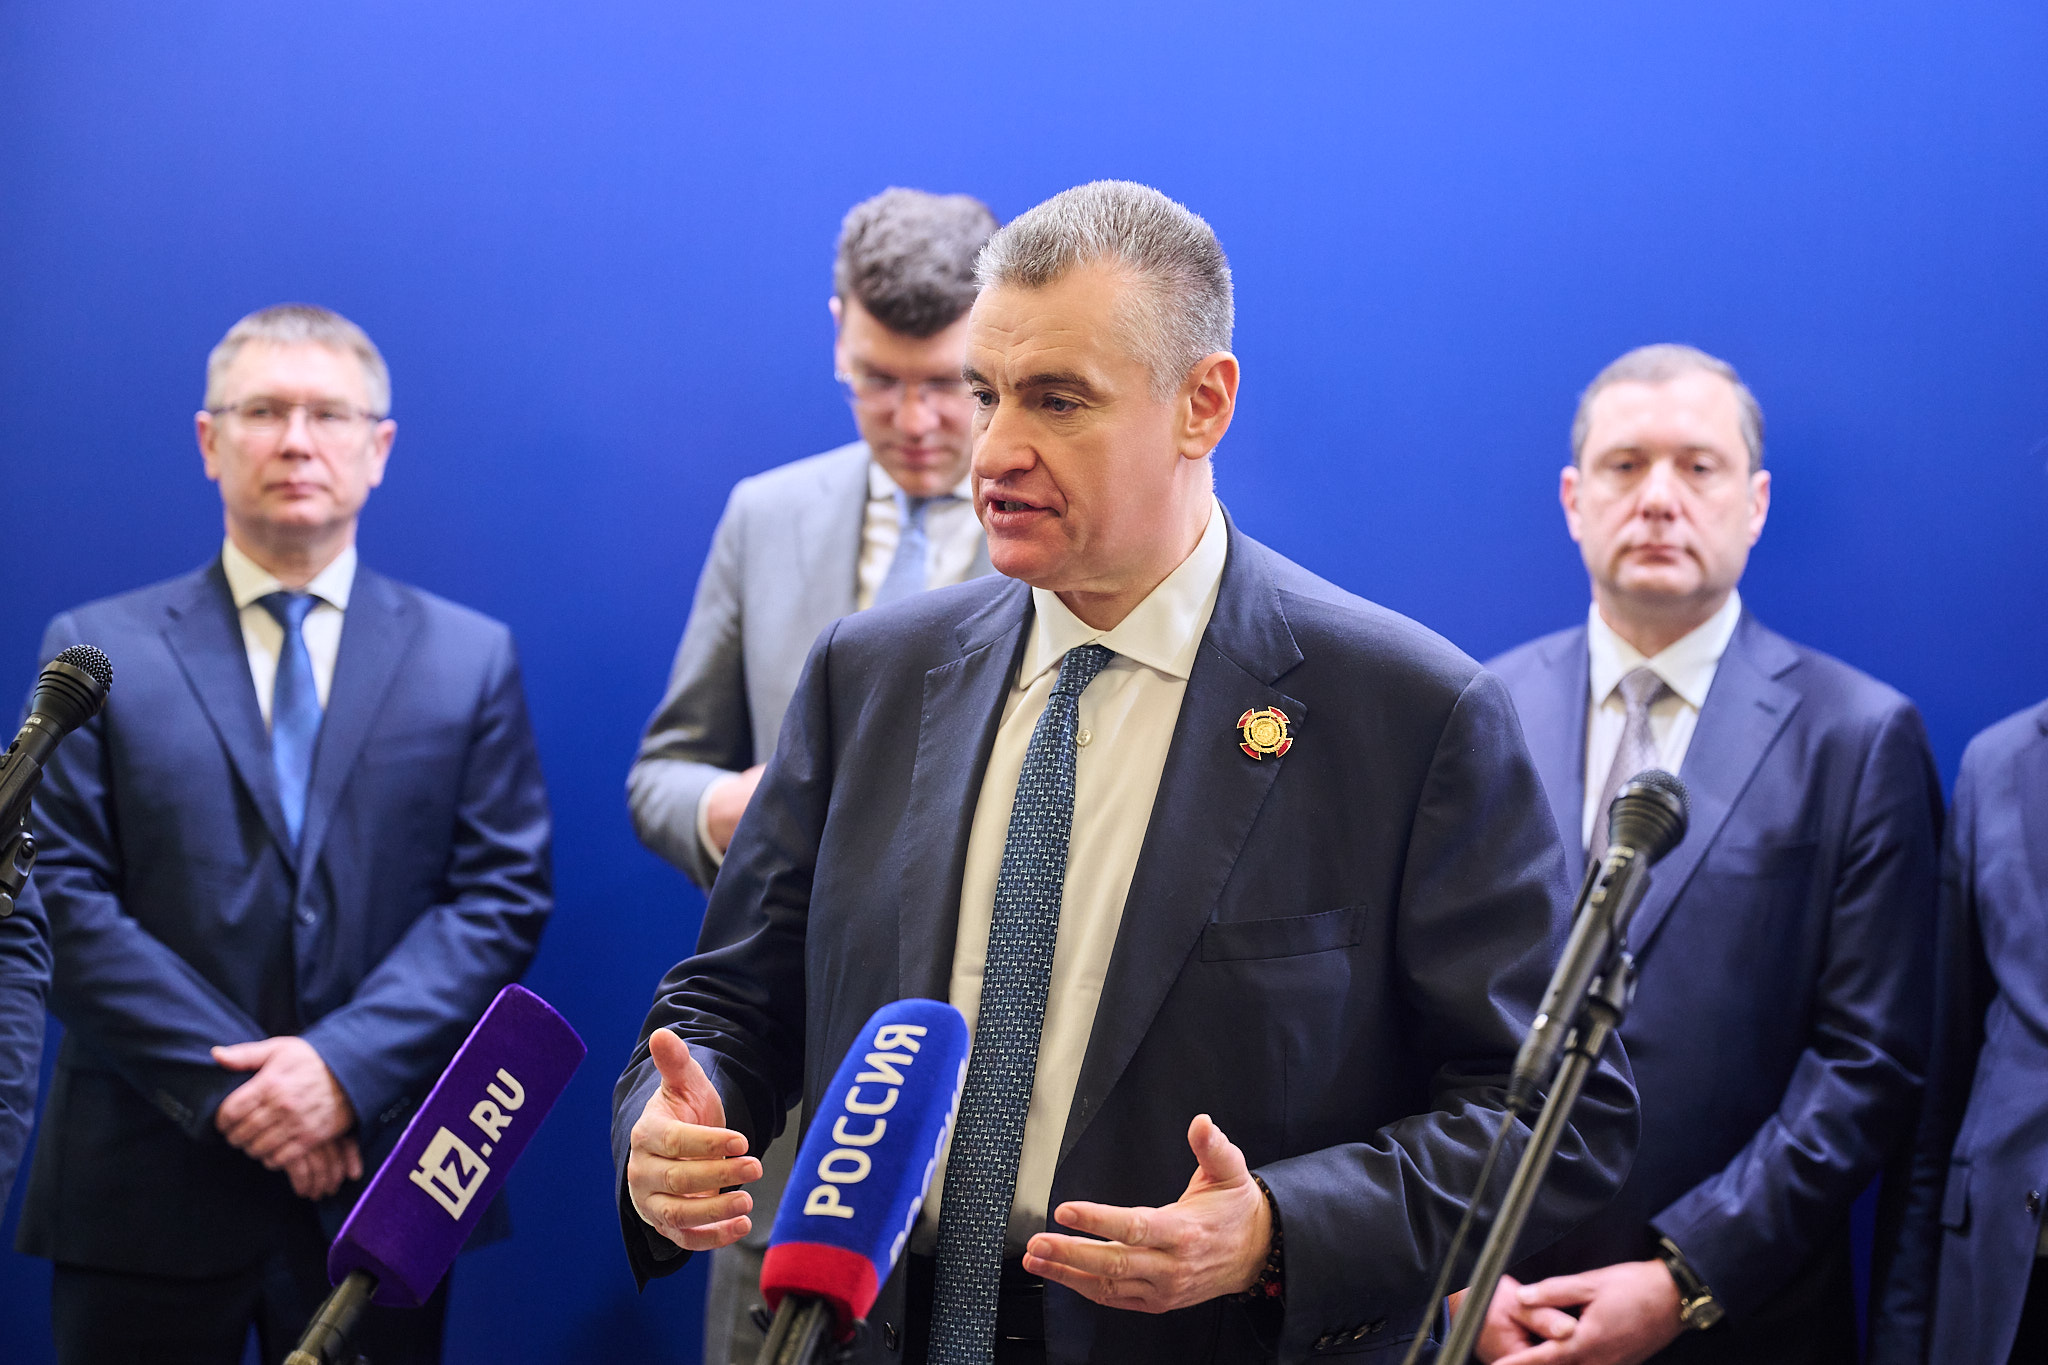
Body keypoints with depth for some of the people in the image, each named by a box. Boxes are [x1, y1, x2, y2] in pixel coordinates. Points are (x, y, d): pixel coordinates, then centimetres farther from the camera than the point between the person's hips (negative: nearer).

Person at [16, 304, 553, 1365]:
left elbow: (502, 897, 1)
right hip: (148, 1197, -1)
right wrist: (230, 1087, -13)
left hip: (379, 1187, 1)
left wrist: (345, 1066, -13)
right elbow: (61, 900, -4)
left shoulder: (470, 659, 8)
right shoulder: (95, 651, 4)